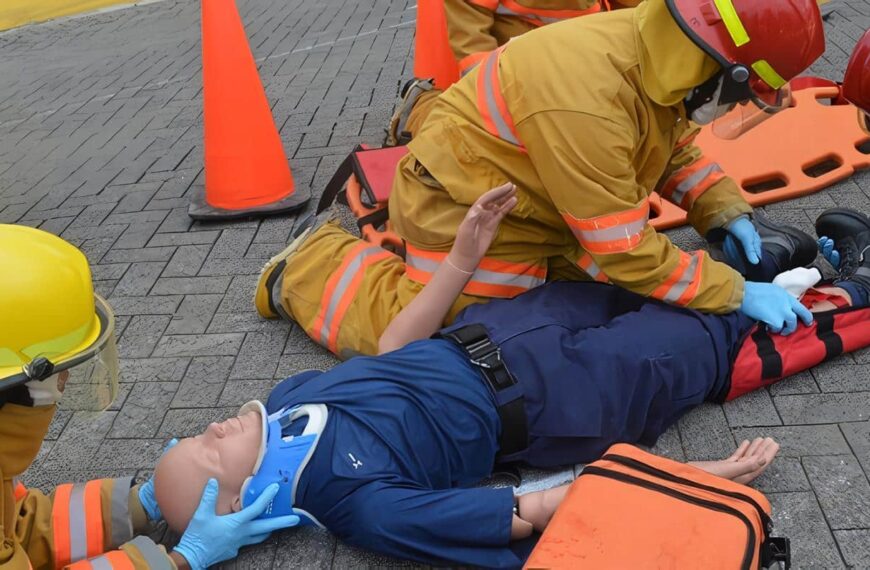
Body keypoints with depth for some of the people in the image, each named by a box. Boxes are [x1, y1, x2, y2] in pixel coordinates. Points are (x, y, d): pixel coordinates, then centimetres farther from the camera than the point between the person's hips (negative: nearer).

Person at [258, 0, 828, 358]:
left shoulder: (654, 48, -10)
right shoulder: (584, 100, -38)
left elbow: (673, 149, 9)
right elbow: (625, 252, -31)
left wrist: (726, 209, -5)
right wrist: (737, 294, -24)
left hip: (537, 205, 9)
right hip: (463, 210, -9)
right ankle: (312, 268, 18)